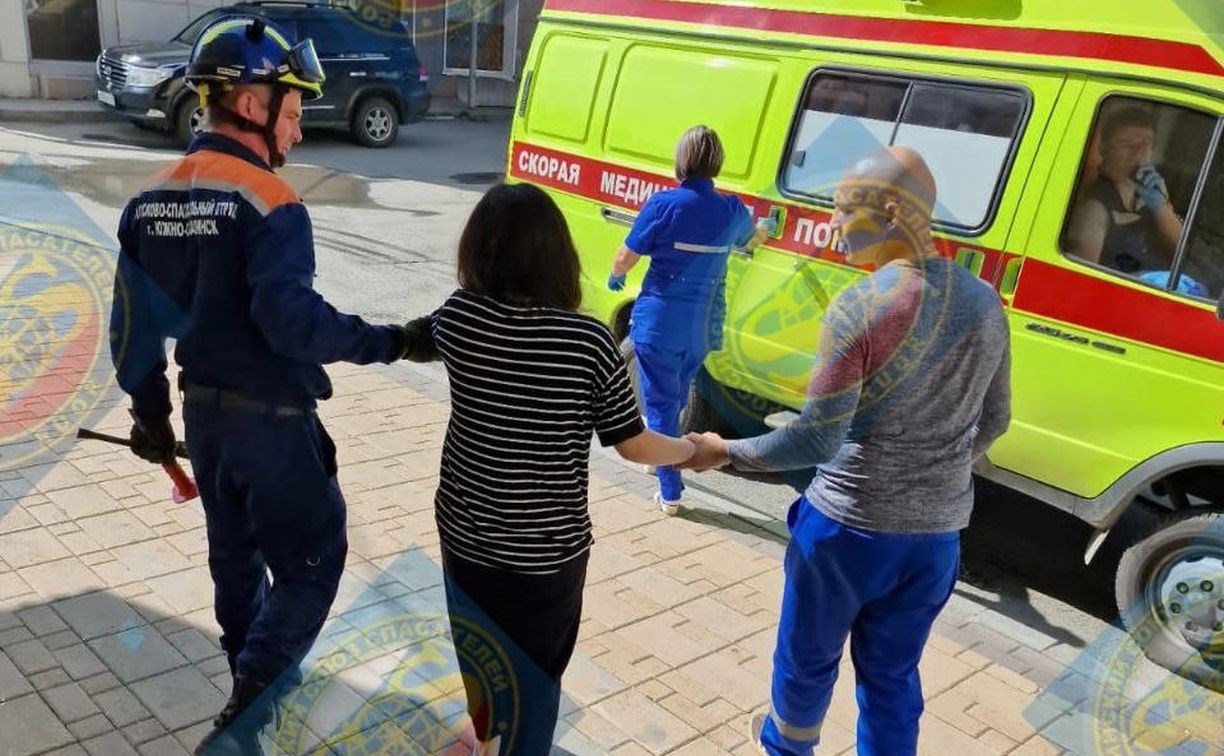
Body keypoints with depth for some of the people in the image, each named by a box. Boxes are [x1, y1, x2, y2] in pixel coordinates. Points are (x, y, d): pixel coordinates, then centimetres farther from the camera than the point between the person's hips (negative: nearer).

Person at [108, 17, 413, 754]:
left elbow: (134, 322, 8)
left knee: (235, 551, 23)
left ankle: (258, 678, 42)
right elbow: (290, 320, -29)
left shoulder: (151, 200, 5)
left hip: (204, 411, 8)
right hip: (271, 418, -8)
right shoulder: (267, 201, -20)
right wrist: (386, 342, -20)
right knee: (312, 561, 4)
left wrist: (151, 412, 17)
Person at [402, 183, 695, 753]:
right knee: (533, 679, 17)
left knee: (472, 662, 27)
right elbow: (634, 446, -9)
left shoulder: (458, 317, -11)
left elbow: (413, 342, 13)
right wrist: (695, 449, 10)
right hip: (547, 551, -4)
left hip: (463, 532, 4)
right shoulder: (590, 342, -20)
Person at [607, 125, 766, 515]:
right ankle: (666, 456, 42)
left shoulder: (664, 204, -13)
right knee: (677, 398, 24)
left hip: (658, 322, -4)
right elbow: (751, 240, 24)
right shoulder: (733, 209, 1)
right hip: (702, 328, 4)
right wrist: (762, 231, 49)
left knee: (660, 403, 6)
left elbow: (626, 257, -8)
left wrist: (614, 276, 16)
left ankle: (670, 492, 8)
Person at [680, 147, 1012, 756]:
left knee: (807, 654, 22)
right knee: (892, 675, 20)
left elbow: (817, 439, -21)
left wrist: (725, 451, -7)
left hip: (849, 527, -5)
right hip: (937, 534, 5)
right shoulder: (985, 303, 0)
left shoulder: (859, 307, -21)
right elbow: (992, 420, 12)